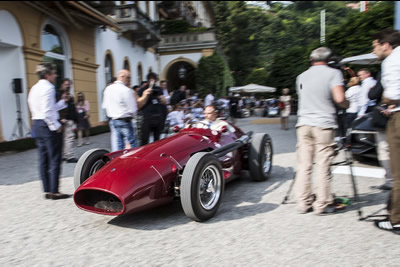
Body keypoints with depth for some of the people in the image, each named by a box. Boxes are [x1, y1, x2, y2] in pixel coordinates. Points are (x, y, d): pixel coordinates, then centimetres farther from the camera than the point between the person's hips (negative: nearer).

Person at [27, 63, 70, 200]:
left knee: (43, 160, 12)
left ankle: (47, 191, 19)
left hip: (36, 125, 9)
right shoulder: (48, 87, -13)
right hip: (48, 126, -9)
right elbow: (47, 111, -21)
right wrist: (56, 126, -14)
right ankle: (54, 191, 4)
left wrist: (62, 101, 16)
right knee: (54, 160, -2)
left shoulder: (34, 88, 16)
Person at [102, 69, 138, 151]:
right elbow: (133, 108, -14)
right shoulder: (126, 90, -15)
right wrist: (131, 116, 5)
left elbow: (104, 106, 12)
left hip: (112, 120, 7)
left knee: (118, 143, 12)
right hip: (124, 121, -7)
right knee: (132, 143, 1)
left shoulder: (108, 89, 7)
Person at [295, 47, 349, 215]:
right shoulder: (333, 73, 1)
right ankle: (322, 205, 7)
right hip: (324, 124, -4)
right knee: (323, 166, 1)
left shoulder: (301, 77, 16)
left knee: (304, 165, 5)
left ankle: (303, 203, 10)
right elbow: (339, 99, -10)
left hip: (303, 124, 4)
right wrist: (347, 105, 9)